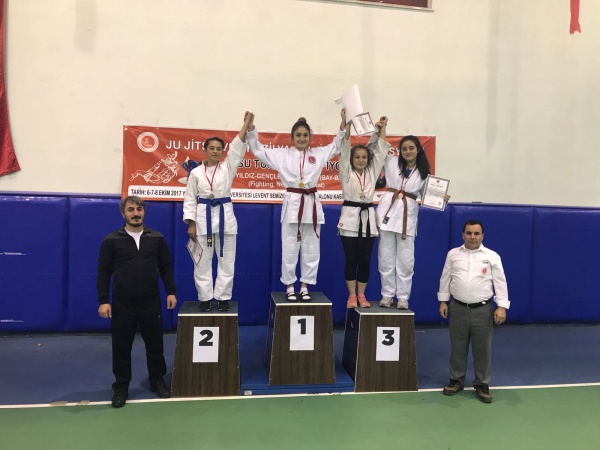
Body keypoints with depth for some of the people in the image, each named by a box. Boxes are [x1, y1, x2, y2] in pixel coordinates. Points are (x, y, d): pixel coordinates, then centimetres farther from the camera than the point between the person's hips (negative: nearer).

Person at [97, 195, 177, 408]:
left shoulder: (157, 238, 2)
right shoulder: (112, 240, -3)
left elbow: (166, 267, 8)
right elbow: (104, 272, -2)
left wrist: (171, 291, 2)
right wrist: (103, 300, -7)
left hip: (151, 302, 2)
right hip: (122, 303, -1)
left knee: (154, 343, 12)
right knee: (121, 346, 9)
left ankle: (157, 381, 31)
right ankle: (121, 386, 26)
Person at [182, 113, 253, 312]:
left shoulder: (228, 167, 3)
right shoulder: (196, 173, 2)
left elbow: (238, 146, -9)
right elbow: (190, 199, 2)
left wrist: (247, 123, -17)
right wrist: (191, 224, -4)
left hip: (225, 216, 1)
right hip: (203, 217, 0)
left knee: (226, 260, 5)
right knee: (203, 262, 5)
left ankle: (223, 297, 17)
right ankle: (205, 298, 18)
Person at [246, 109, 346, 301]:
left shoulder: (319, 154, 8)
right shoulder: (282, 154, 4)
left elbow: (337, 145, 13)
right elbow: (258, 151, 5)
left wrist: (343, 124, -2)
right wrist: (251, 129, -8)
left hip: (311, 204, 2)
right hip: (292, 204, -2)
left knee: (311, 249, 8)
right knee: (289, 249, 4)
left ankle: (304, 286, 21)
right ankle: (290, 286, 18)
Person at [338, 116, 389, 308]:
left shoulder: (372, 173, 11)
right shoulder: (346, 173, 2)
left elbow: (381, 150, 7)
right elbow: (345, 148, -6)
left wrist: (382, 128, 0)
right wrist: (347, 124, -12)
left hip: (368, 218, 3)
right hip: (350, 217, -3)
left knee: (365, 260, 6)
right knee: (350, 260, 3)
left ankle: (361, 295, 17)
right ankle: (352, 295, 15)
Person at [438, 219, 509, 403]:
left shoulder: (492, 256, -1)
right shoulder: (453, 254, 3)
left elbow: (500, 282, -2)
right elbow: (445, 278, 8)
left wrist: (502, 306, -9)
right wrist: (443, 301, 6)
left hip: (483, 309, -1)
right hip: (458, 308, 1)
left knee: (482, 349, 6)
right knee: (458, 347, 11)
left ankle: (482, 384, 21)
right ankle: (456, 380, 26)